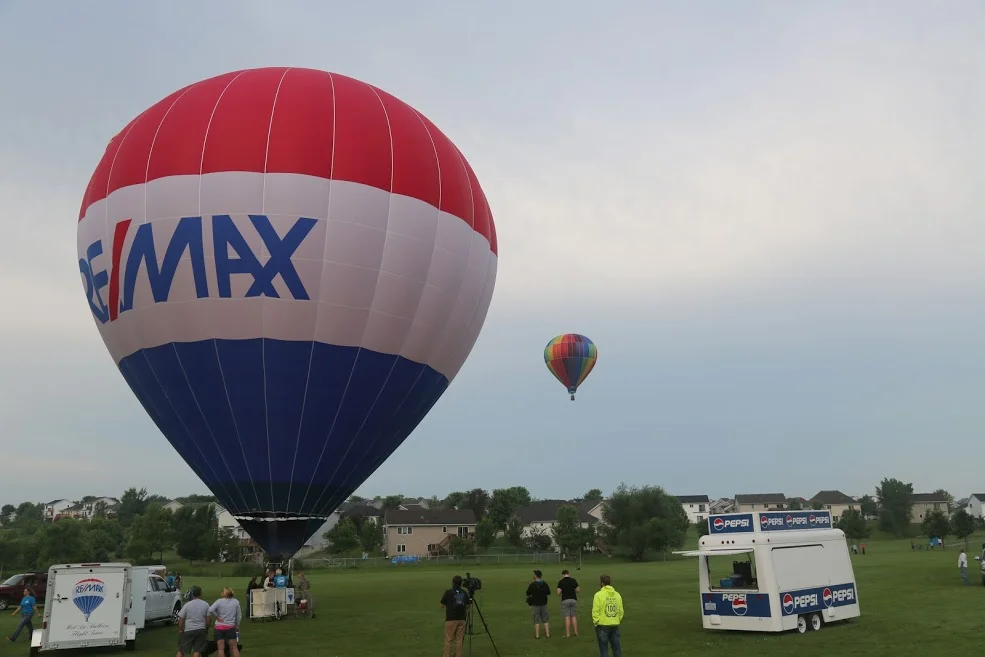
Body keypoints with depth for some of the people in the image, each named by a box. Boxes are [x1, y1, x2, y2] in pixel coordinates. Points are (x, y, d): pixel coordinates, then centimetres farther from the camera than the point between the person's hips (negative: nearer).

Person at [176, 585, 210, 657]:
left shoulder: (187, 605, -4)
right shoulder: (206, 605, -1)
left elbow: (181, 619, -4)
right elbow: (207, 620, 0)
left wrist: (180, 630, 7)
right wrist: (206, 630, 12)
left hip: (188, 630, -1)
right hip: (201, 630, 1)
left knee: (181, 650, 11)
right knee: (197, 650, 5)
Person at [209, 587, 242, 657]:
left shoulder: (219, 601, -5)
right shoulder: (236, 602, 3)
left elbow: (210, 610, -20)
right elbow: (239, 616, 6)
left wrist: (217, 616, -5)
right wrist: (237, 626, 18)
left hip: (219, 627, -1)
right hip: (230, 627, 2)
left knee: (221, 648, 3)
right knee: (234, 647, 9)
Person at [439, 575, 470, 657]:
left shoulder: (448, 592, -6)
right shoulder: (465, 593, 4)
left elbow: (442, 605, 4)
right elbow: (467, 606, 8)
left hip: (451, 619, -3)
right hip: (461, 619, 3)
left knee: (448, 640, 3)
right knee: (459, 640, 8)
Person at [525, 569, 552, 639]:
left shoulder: (532, 585, -14)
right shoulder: (544, 584, -4)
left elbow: (528, 593, -7)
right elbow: (548, 592, 7)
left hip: (535, 604, -3)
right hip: (544, 604, 3)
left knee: (536, 620, 5)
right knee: (546, 620, 11)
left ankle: (537, 635, 6)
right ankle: (547, 634, 11)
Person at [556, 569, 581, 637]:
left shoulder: (561, 582, -5)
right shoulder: (573, 580, 0)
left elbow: (558, 592, -9)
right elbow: (578, 590, 2)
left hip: (565, 600, -2)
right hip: (573, 600, 2)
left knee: (567, 617, 0)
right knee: (574, 617, 11)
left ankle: (568, 634, 0)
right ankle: (576, 632, 13)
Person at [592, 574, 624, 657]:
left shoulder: (599, 595, -10)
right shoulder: (617, 595, 5)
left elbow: (595, 611, -14)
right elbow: (621, 611, 8)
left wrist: (596, 622, -3)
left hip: (602, 626, -4)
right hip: (615, 625, 5)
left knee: (604, 648, 5)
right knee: (616, 647, 13)